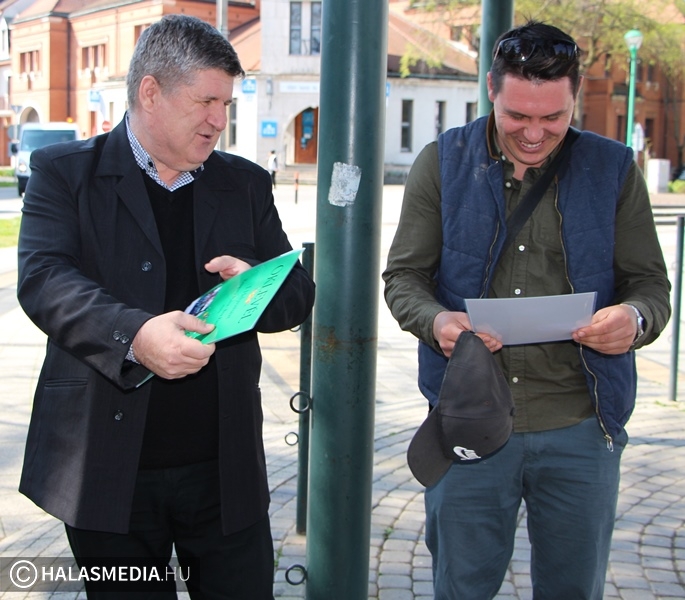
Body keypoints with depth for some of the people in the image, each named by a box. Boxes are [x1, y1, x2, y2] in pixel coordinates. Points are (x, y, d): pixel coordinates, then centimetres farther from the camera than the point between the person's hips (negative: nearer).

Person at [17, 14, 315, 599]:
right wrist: (135, 333, -33)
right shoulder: (65, 173, -1)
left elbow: (299, 292, 9)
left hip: (225, 468, 3)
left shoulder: (246, 184, 10)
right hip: (108, 469, -2)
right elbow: (44, 278, -15)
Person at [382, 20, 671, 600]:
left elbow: (651, 284, 4)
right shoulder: (443, 163, 1)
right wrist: (436, 320, -19)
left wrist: (635, 318, -20)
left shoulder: (613, 170, 2)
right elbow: (404, 275, 3)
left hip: (580, 427, 1)